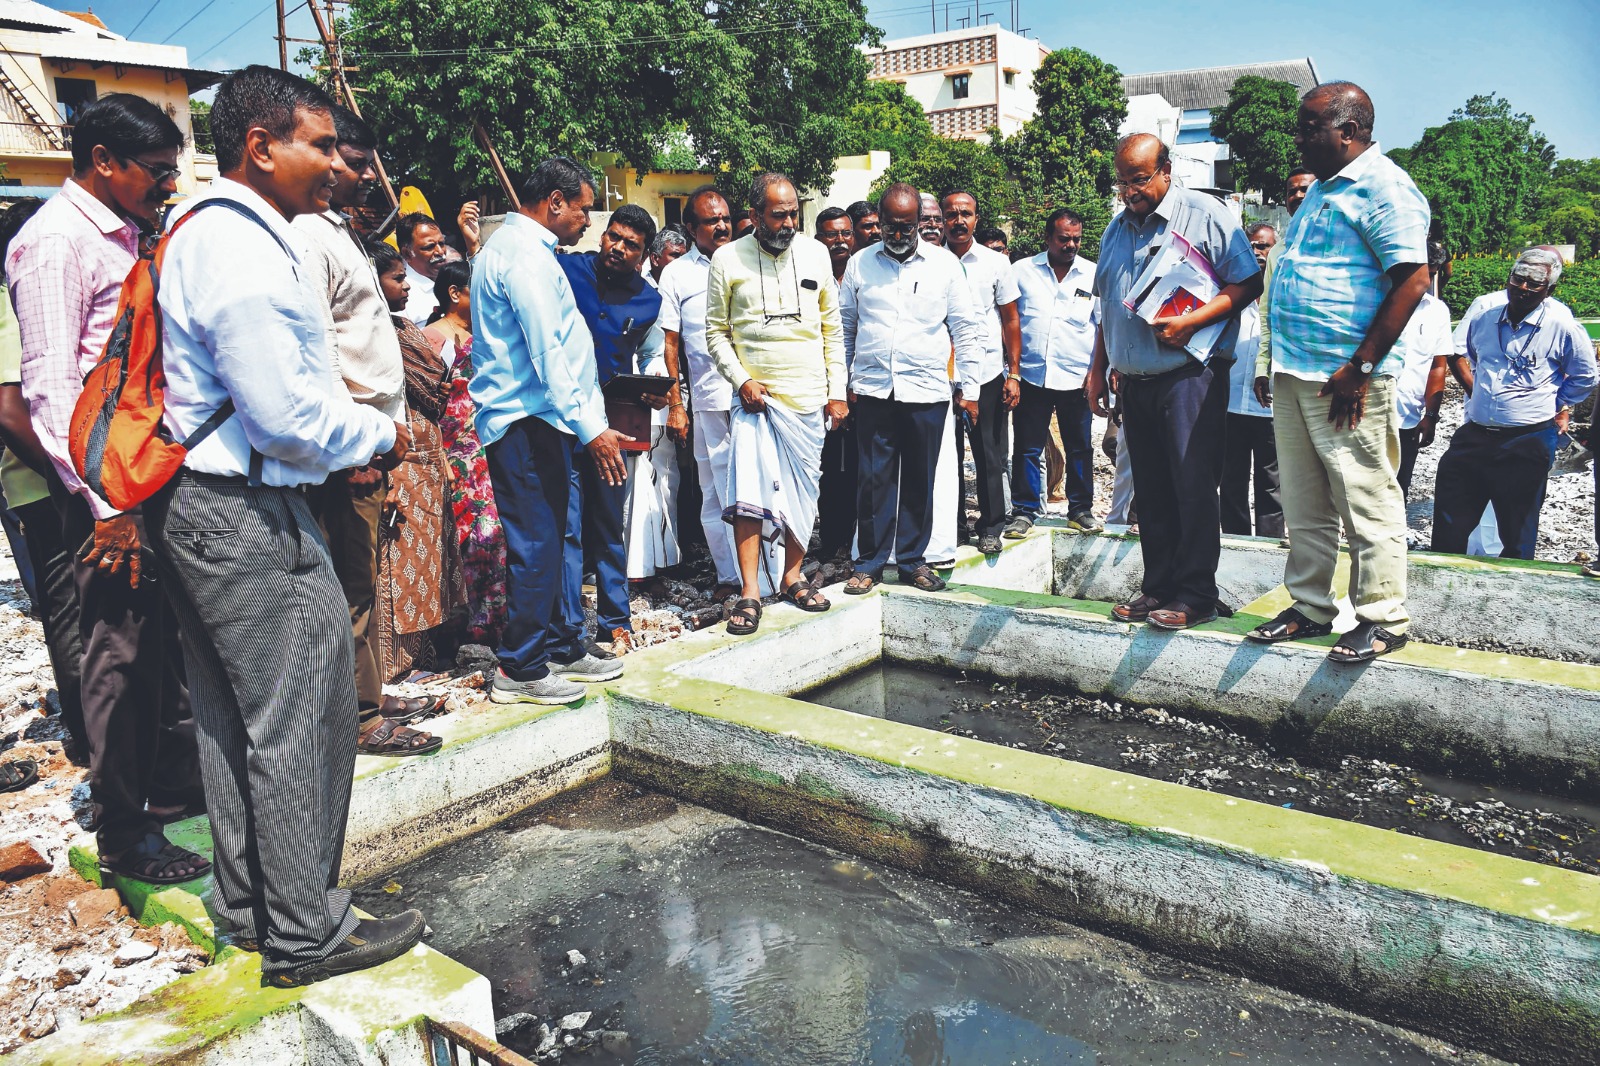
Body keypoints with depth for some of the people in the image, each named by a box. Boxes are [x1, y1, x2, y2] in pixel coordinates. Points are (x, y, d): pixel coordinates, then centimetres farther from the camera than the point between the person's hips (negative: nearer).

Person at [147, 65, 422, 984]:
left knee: (236, 717, 18)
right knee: (300, 721, -1)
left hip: (201, 508, 11)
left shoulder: (215, 233, 16)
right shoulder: (245, 251, -19)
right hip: (247, 519, -11)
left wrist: (350, 434, 12)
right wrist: (382, 435, -7)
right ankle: (305, 934, 13)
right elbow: (288, 419, -23)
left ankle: (246, 904, 33)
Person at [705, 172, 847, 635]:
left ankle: (793, 576, 24)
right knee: (748, 492, -11)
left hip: (809, 397, 3)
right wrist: (741, 379, -10)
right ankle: (749, 591, -4)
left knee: (804, 490, 8)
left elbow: (831, 327, 9)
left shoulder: (815, 253, 5)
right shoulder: (727, 259, -2)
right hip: (755, 396, -2)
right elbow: (716, 332, 3)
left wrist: (837, 391, 5)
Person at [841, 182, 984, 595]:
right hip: (872, 390, 0)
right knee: (873, 480, 1)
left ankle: (913, 560, 19)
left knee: (919, 481, 6)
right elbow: (844, 326, 14)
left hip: (926, 392, 0)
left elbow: (966, 328, 7)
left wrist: (970, 389, 3)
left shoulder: (945, 264, 4)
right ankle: (869, 563, 11)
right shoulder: (860, 264, 7)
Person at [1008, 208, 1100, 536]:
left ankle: (1080, 510, 20)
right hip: (1032, 375, 0)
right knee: (1027, 448, 3)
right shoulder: (1022, 271, 5)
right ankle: (1024, 511, 13)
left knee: (1079, 448, 8)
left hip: (1076, 377, 0)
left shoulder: (1094, 275, 5)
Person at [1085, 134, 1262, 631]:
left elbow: (1247, 283, -6)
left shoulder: (1205, 215, -2)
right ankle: (1157, 587, 17)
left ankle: (1195, 595, 1)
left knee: (1193, 488, -6)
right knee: (1151, 492, 9)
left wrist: (1190, 321, -18)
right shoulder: (1117, 228, 18)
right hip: (1134, 381, 6)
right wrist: (1097, 370, 19)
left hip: (1190, 375, -6)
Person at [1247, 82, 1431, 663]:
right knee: (1305, 506, 13)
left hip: (1347, 381, -9)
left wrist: (1361, 369, -20)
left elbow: (1412, 281, -18)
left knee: (1368, 504, -1)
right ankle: (1310, 608, 23)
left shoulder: (1384, 187, -10)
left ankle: (1382, 620, 9)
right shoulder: (1320, 189, 20)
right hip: (1293, 376, 9)